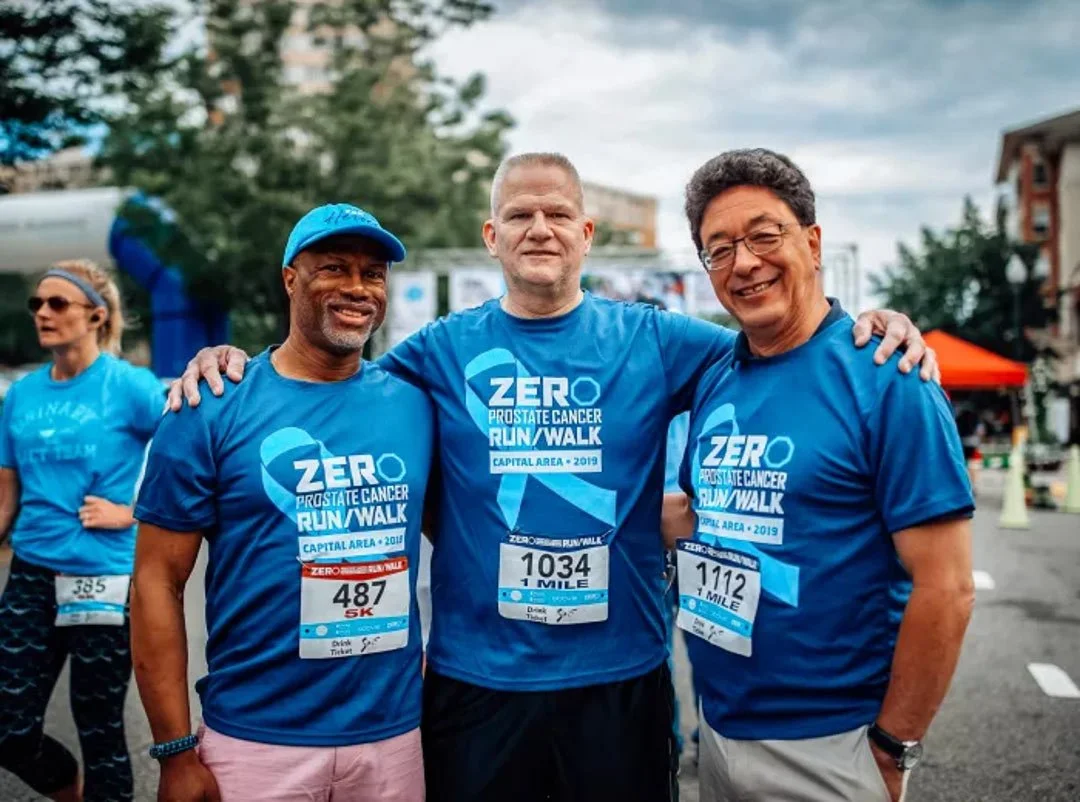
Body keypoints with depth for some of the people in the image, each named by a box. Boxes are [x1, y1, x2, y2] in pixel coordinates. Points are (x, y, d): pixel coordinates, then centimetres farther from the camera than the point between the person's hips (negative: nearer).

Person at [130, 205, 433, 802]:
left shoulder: (414, 406, 1)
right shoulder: (214, 411, -8)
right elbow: (158, 581, -7)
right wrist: (177, 751, -9)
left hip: (394, 733, 3)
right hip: (257, 740, -3)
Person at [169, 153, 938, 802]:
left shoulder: (650, 340, -1)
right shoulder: (443, 350, 0)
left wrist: (877, 325, -14)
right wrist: (234, 360, -7)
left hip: (621, 675, 0)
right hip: (476, 676, 0)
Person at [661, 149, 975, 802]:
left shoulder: (885, 379, -15)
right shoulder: (714, 383, 3)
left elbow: (945, 587, -16)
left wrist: (892, 747, -13)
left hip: (827, 747, -6)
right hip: (719, 727, 6)